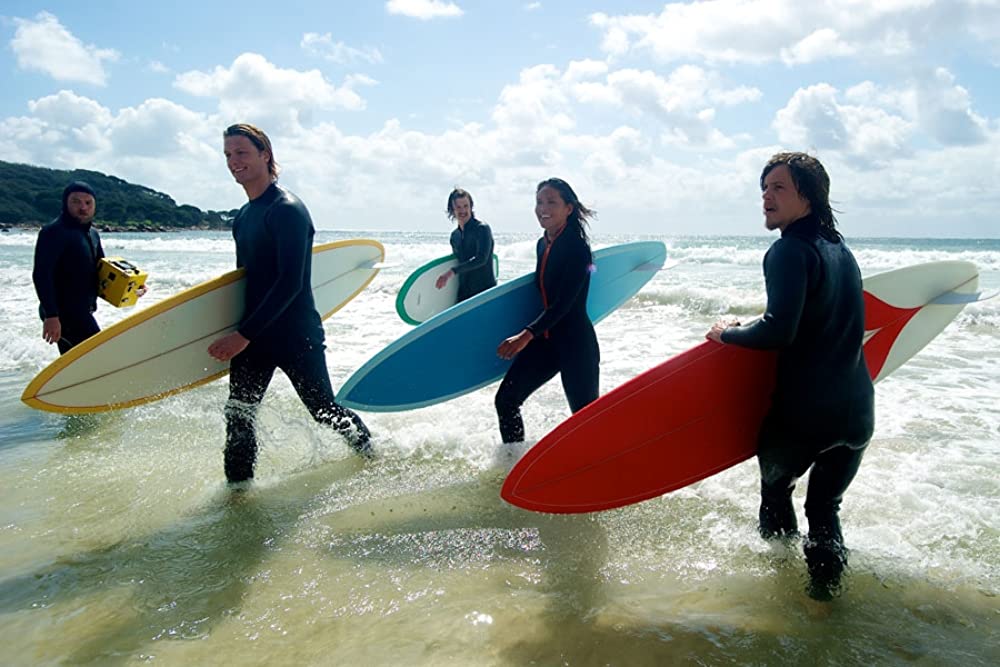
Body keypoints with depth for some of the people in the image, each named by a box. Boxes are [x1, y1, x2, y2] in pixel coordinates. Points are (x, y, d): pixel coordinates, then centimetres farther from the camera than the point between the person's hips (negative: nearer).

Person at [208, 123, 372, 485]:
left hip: (296, 335, -7)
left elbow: (290, 284, -23)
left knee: (325, 410, 6)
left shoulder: (287, 209, -16)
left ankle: (374, 458, 30)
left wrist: (244, 334, -24)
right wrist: (239, 334, 15)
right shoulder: (243, 217, 11)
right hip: (251, 337, 7)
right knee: (238, 416, 8)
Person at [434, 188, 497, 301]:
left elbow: (481, 259, -21)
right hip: (464, 294, 6)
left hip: (485, 291, -6)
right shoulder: (454, 235, 13)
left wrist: (452, 272, -26)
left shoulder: (482, 229, -9)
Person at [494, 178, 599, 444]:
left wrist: (526, 335, -30)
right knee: (506, 400, 7)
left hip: (576, 343, -8)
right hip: (544, 340, 8)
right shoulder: (543, 245, 8)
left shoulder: (577, 246, -15)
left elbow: (564, 303, -22)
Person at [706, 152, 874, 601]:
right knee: (825, 505, 20)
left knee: (775, 484, 21)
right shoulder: (841, 251, 12)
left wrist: (727, 334, -8)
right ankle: (826, 588, 23)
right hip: (858, 412, 7)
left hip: (805, 413, -6)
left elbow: (779, 332, -26)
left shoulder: (789, 251, -15)